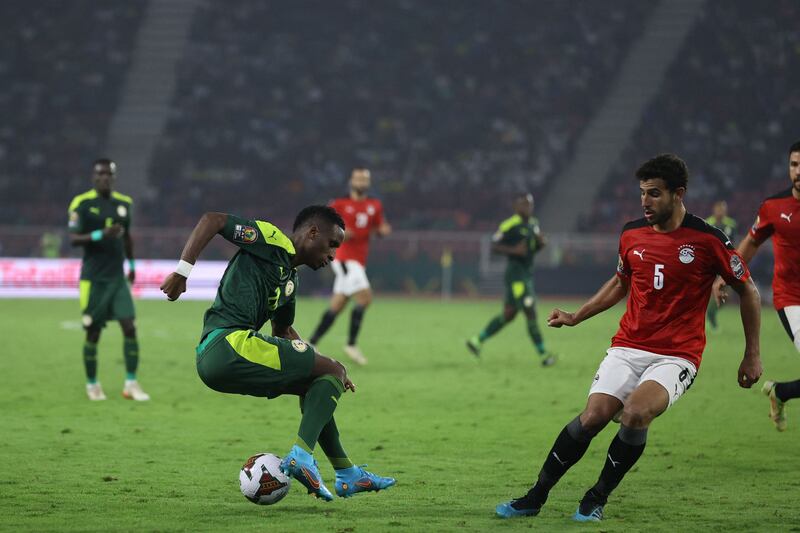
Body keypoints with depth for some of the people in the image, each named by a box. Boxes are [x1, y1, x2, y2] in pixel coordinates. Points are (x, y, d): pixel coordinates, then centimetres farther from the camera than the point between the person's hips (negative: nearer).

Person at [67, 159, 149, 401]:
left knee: (130, 327, -7)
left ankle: (131, 384, -1)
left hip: (118, 278, 4)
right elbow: (73, 239, -11)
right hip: (93, 279, -4)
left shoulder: (124, 203, 9)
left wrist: (132, 264, 25)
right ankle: (92, 384, 17)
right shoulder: (82, 204, -6)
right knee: (93, 332, 2)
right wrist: (101, 235, -24)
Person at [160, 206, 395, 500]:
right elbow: (212, 220, -9)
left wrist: (321, 367, 30)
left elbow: (283, 330, 38)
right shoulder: (272, 240, -2)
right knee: (334, 372, -5)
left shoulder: (291, 279, 25)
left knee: (314, 385, 25)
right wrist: (182, 271, -16)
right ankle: (301, 455, -17)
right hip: (228, 343, -10)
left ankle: (347, 474, 28)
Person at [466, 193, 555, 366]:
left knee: (508, 314, 15)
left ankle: (477, 340, 28)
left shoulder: (533, 224, 13)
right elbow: (494, 246, -12)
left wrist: (540, 243, 3)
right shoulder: (510, 225, -13)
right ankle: (543, 354, -8)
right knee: (530, 312, -11)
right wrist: (514, 250, -23)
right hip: (515, 273, -9)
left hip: (527, 273, 9)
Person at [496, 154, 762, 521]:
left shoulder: (707, 240, -9)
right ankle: (535, 498, -3)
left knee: (636, 412, -29)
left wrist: (752, 355, 3)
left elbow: (748, 291, 3)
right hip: (628, 347, 4)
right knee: (593, 416, -15)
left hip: (677, 356, -4)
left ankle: (598, 498, -9)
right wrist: (575, 317, 19)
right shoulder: (631, 235, 5)